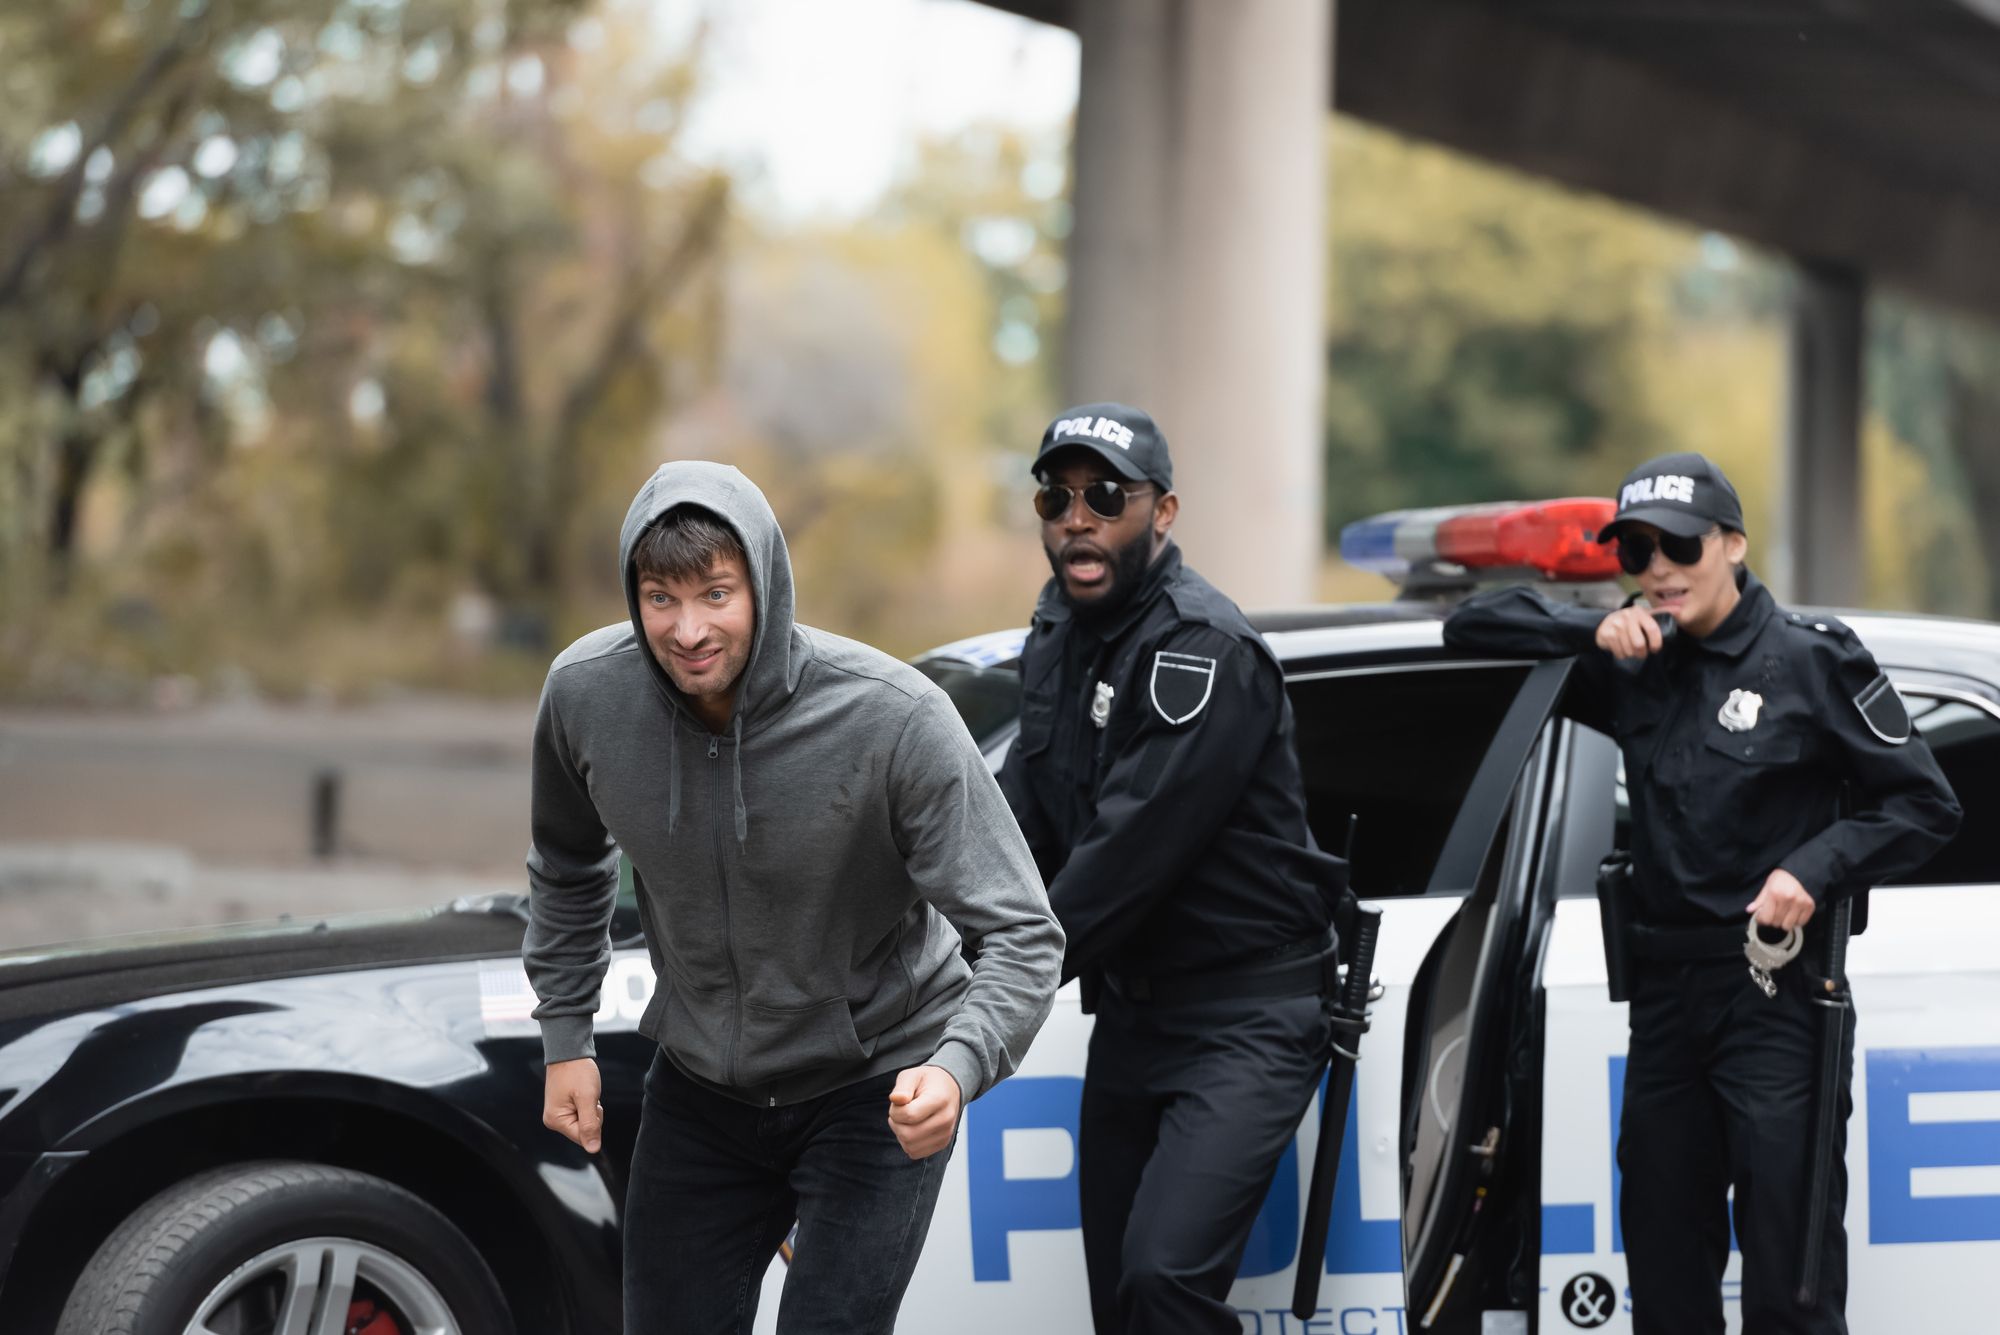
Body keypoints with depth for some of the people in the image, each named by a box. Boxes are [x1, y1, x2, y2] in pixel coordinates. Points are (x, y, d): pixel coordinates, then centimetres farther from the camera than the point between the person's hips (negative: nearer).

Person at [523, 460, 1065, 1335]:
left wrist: (958, 1067, -42)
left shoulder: (895, 719, -28)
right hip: (701, 1089, 4)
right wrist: (565, 1035, 5)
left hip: (877, 1088, -4)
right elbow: (570, 868, 9)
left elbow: (1023, 934, -25)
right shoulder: (586, 693, -15)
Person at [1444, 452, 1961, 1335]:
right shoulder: (1634, 672, 9)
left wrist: (1815, 869, -19)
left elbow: (1922, 806, -3)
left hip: (1774, 997, -6)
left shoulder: (1811, 658, -4)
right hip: (1664, 995, 6)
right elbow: (1471, 630, 12)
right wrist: (1591, 632, -4)